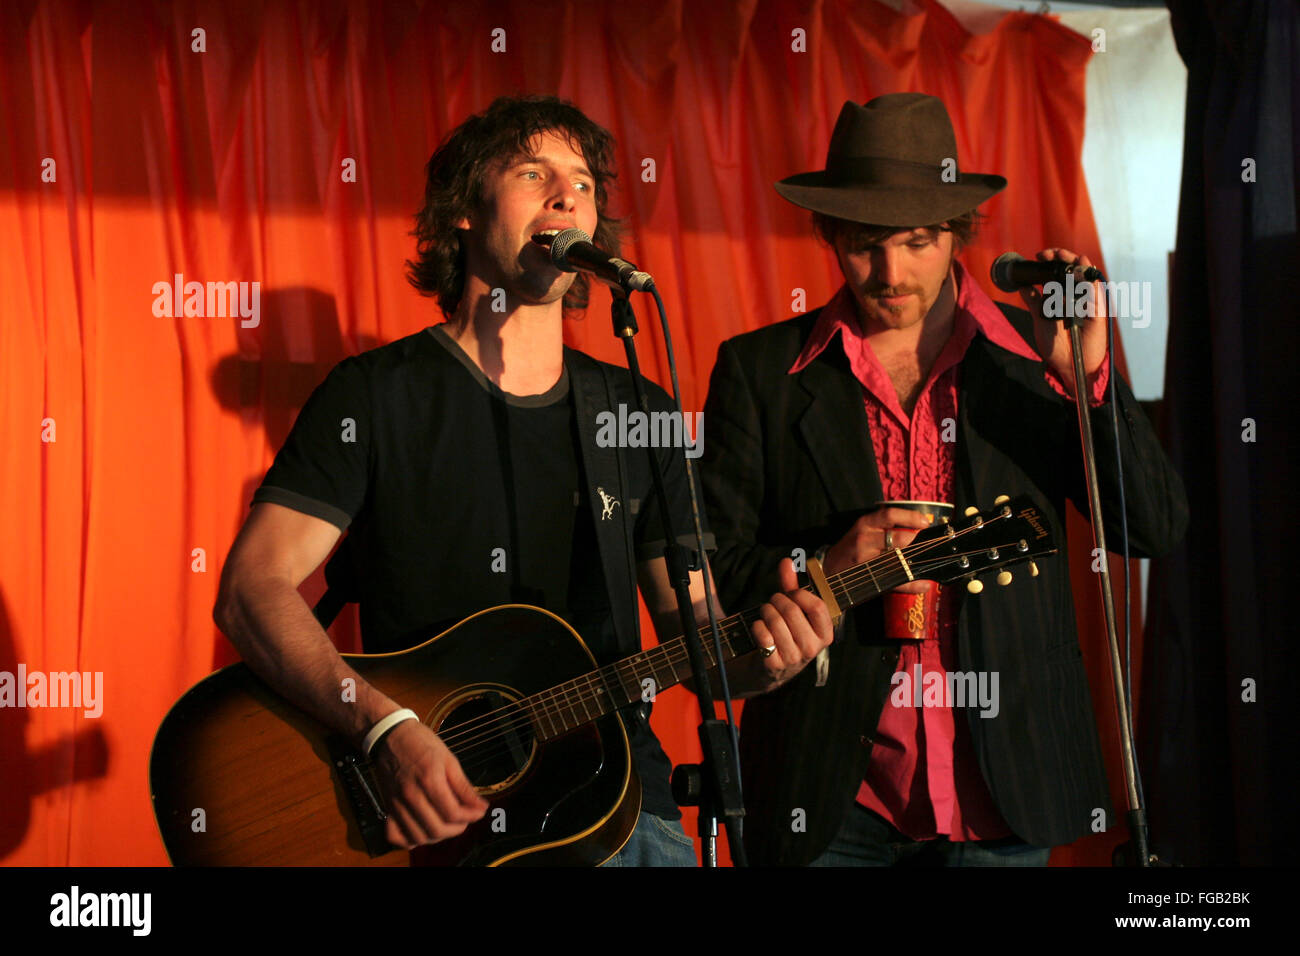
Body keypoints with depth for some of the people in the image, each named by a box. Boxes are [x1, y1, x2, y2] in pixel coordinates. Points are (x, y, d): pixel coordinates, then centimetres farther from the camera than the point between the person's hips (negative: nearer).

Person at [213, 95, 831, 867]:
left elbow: (691, 625, 13)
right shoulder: (376, 395, 0)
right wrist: (387, 729, -22)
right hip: (433, 813, -3)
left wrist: (759, 646, -10)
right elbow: (253, 589, -8)